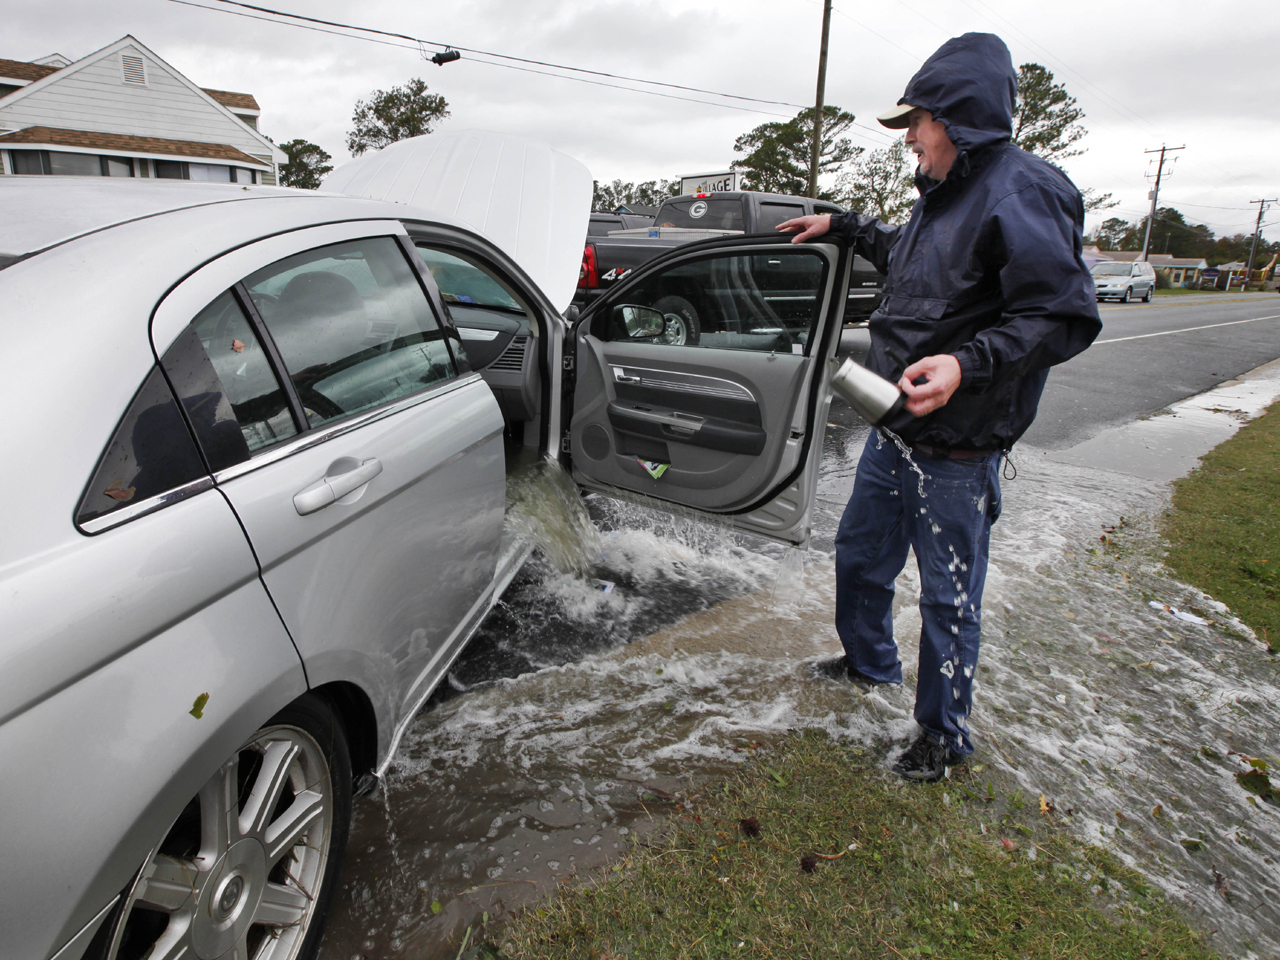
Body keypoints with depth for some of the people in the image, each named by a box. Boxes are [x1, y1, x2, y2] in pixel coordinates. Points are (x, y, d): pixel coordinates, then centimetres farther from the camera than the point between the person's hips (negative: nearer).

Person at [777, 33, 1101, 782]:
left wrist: (968, 363, -34)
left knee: (950, 597, 5)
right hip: (895, 432, 9)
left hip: (955, 452, -9)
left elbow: (1067, 316, -22)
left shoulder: (1021, 194, -17)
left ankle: (946, 735, 26)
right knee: (860, 553, 22)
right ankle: (870, 661, 47)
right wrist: (843, 226, 34)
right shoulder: (946, 194, 12)